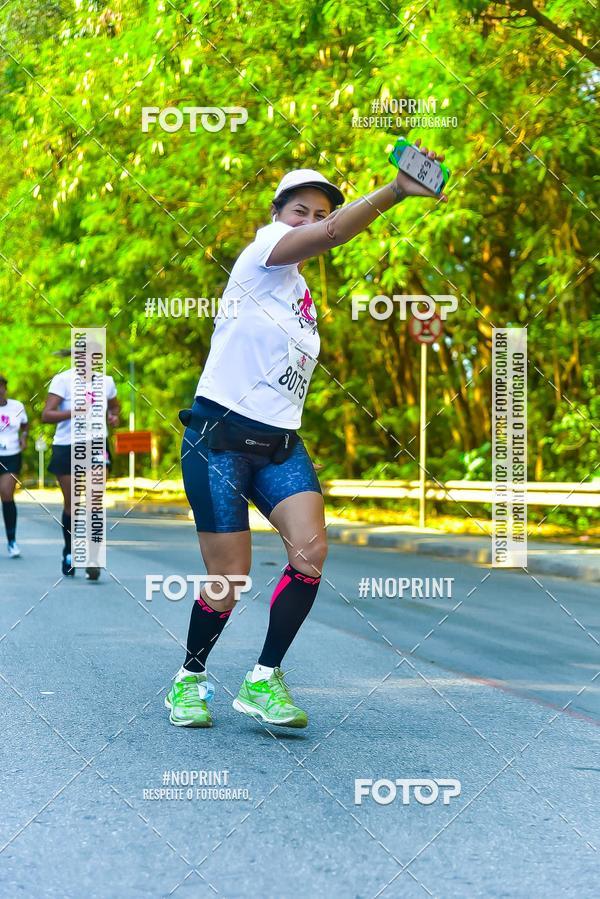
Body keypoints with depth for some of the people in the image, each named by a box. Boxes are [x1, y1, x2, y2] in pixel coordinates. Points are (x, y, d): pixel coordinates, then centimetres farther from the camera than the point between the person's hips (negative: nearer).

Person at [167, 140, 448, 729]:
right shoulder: (263, 250, -5)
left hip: (279, 444, 7)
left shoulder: (304, 298, 19)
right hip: (218, 437, -6)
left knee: (310, 549, -17)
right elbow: (334, 231, -22)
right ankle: (189, 679, 19)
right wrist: (395, 191, -35)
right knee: (228, 580, -6)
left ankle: (264, 680, -7)